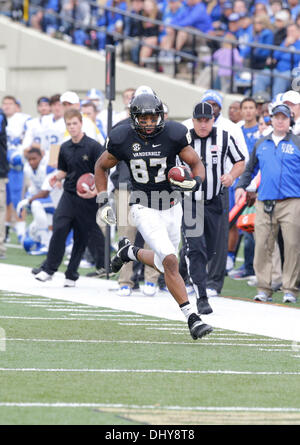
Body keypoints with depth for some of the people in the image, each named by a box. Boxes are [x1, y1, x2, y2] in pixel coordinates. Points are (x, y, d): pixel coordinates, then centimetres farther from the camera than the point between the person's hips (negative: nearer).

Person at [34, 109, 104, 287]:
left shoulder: (94, 146, -8)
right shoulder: (65, 148, 8)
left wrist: (96, 191, -25)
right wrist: (57, 177, -2)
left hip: (88, 199, -3)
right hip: (69, 195, 3)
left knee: (82, 237, 3)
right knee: (59, 229, -14)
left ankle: (72, 275, 13)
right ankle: (49, 270, -8)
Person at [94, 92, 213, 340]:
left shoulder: (173, 135, -13)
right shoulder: (123, 140, -11)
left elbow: (197, 164, -5)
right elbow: (101, 167, 6)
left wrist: (195, 182, -28)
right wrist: (102, 202, 0)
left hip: (171, 208, 3)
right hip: (144, 209, -3)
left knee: (164, 264, 15)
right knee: (170, 261, -19)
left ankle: (129, 252, 45)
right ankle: (191, 317, -16)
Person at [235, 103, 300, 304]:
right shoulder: (261, 144, 16)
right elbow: (250, 168, 27)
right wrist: (241, 186, 14)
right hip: (265, 203, 3)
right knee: (263, 247, 1)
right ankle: (264, 289, 8)